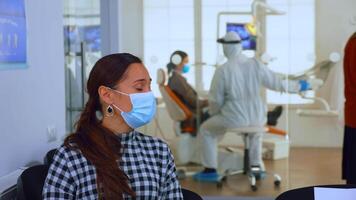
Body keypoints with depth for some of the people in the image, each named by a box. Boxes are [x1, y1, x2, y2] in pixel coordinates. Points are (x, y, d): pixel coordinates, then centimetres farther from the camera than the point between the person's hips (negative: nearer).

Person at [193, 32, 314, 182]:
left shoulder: (222, 70, -11)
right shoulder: (255, 65, -1)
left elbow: (215, 99, -4)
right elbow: (277, 83, 6)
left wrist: (214, 114, 17)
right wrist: (298, 86, 21)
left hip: (234, 118, -4)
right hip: (257, 118, 4)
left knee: (206, 130, 21)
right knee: (255, 130, 40)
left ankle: (210, 170, 19)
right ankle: (256, 167, 38)